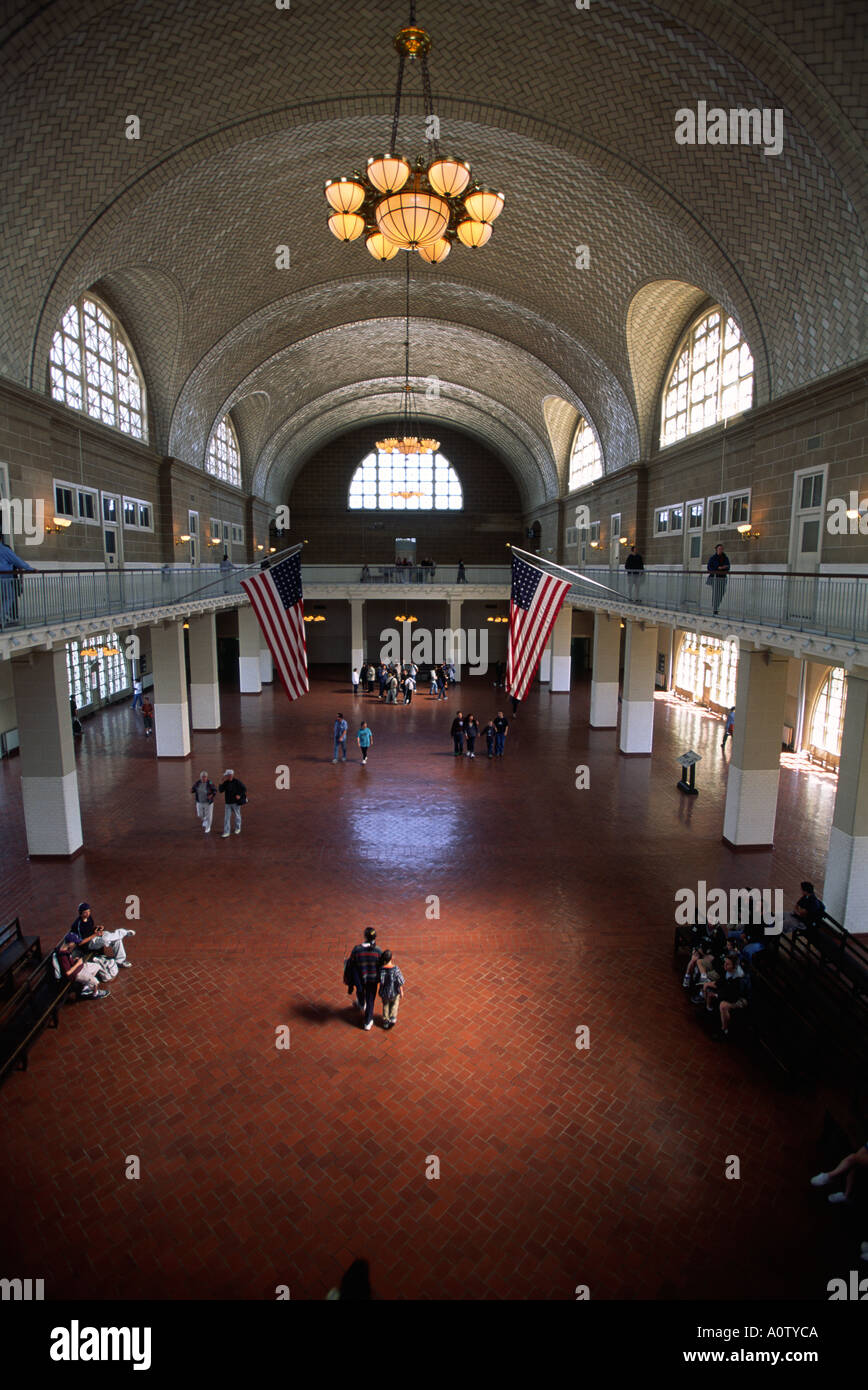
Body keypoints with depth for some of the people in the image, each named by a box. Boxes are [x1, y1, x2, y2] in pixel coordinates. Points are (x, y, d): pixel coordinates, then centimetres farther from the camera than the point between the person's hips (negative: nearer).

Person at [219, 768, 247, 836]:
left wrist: (240, 795, -21)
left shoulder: (237, 781, -11)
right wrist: (222, 782, -16)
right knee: (226, 818, -3)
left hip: (236, 802, -4)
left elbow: (244, 789, -8)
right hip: (228, 803, 4)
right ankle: (226, 833, -4)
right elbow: (220, 790, -7)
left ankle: (238, 828, 37)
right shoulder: (226, 783, 1)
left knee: (237, 816, 13)